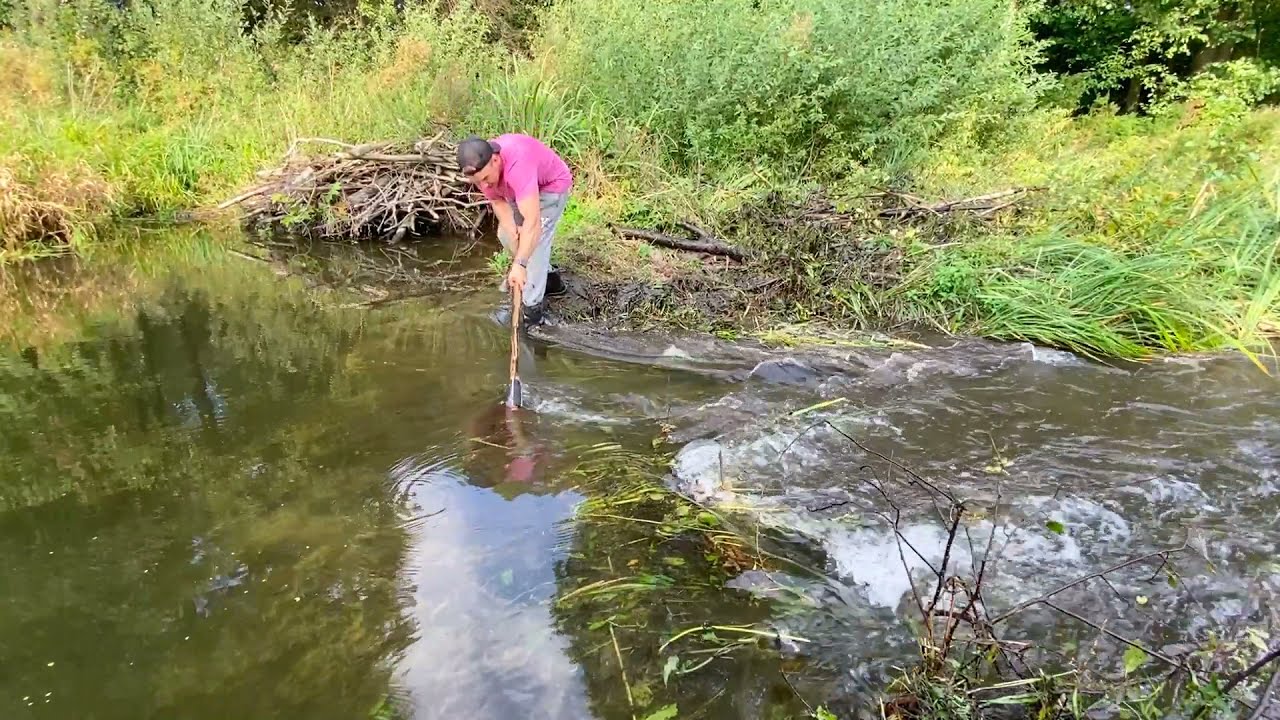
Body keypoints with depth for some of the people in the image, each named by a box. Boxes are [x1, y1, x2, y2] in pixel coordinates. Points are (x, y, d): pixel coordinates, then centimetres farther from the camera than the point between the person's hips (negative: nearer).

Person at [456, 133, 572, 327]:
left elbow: (532, 222, -49)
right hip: (521, 188, 7)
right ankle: (549, 278, 27)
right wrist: (513, 232, -23)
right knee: (505, 235, 10)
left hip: (551, 185, -7)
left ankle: (532, 307, -11)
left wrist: (519, 264, -53)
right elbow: (497, 201, -8)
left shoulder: (517, 164, -45)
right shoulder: (480, 168, -23)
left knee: (535, 241, -18)